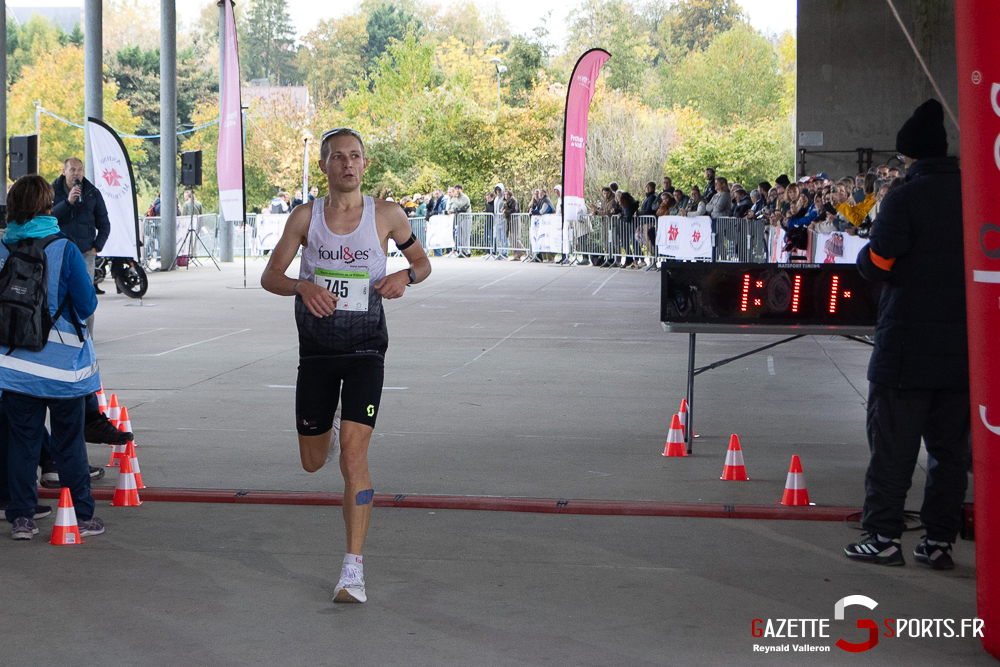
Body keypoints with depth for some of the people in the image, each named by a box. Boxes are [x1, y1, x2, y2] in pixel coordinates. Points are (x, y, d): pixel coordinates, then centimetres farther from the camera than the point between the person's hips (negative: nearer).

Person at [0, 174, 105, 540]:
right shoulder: (64, 249, -13)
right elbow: (87, 306, -9)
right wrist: (88, 282, 10)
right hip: (62, 363, -2)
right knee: (69, 443, 8)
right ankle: (82, 516, 14)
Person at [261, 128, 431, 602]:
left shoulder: (386, 216, -1)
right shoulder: (306, 216, 1)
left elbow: (423, 263, 13)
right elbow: (269, 277, 4)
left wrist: (406, 275, -11)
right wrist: (302, 286, -18)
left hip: (365, 349, -2)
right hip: (316, 349, 2)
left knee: (353, 457, -15)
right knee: (313, 461, 13)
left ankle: (353, 569, -10)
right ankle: (330, 434, 52)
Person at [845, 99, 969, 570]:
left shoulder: (904, 200, -12)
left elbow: (876, 265, -12)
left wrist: (867, 249, 9)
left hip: (908, 346, -5)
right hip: (966, 347, 5)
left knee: (892, 443, 2)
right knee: (951, 445, 9)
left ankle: (883, 536, 4)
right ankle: (939, 540, 11)